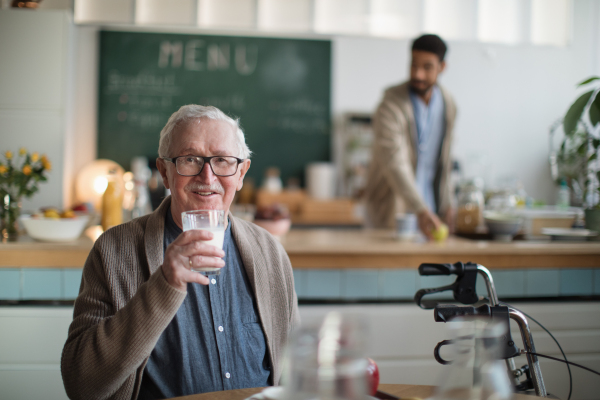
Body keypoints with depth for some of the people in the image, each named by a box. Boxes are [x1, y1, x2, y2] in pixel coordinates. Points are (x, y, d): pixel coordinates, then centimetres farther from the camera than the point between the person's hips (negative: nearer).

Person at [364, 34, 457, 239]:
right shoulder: (391, 105, -19)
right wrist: (421, 210, -40)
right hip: (393, 210, -5)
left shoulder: (448, 104, 4)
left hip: (429, 208, 6)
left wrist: (446, 204, 10)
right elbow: (395, 164, -30)